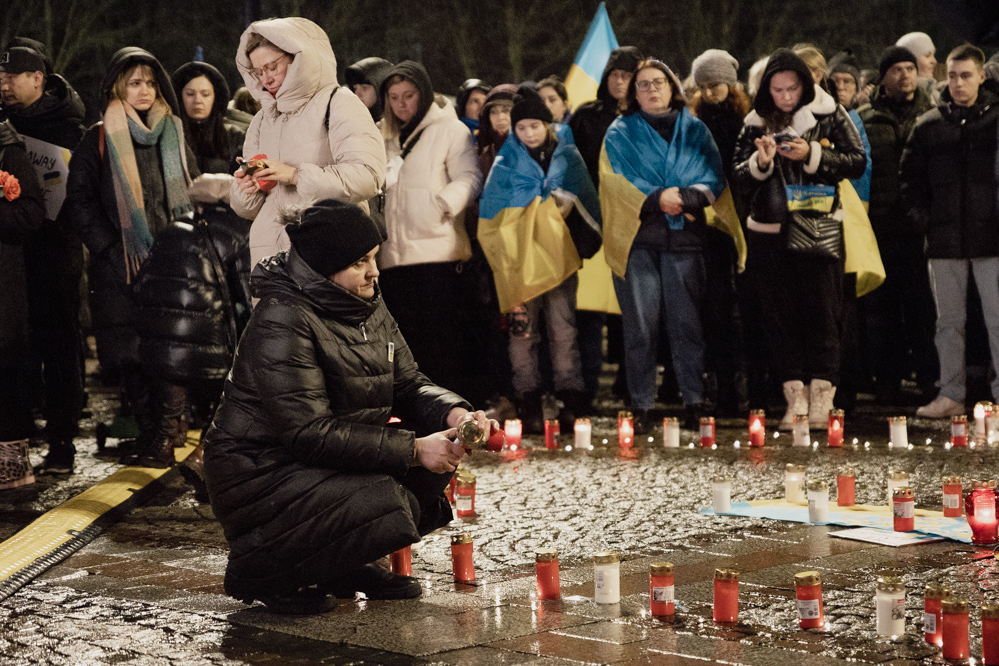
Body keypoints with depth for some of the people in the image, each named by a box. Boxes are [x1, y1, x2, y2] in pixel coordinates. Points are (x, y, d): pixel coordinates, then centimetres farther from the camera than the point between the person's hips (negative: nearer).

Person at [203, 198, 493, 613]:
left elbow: (408, 385, 9)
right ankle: (257, 569, -7)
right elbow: (309, 432, -28)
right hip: (259, 473, -9)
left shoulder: (367, 306, 5)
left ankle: (342, 567, 9)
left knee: (440, 455, -4)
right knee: (386, 511, -28)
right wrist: (412, 449, -29)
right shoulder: (282, 321, -23)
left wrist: (454, 414, -14)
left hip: (332, 462, 9)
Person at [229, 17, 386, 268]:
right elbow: (246, 209, 24)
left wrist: (296, 175, -16)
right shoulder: (262, 121, 21)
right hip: (269, 253, 5)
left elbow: (367, 176, -13)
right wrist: (245, 189, 0)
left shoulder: (337, 104, 2)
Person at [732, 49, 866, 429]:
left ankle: (821, 399, -1)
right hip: (769, 231, 3)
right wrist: (760, 162, -14)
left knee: (822, 312, -5)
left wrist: (812, 155, -16)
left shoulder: (829, 114, 0)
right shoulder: (756, 123, 7)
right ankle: (795, 398, 8)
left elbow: (857, 163, -4)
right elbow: (739, 179, 6)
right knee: (780, 316, 2)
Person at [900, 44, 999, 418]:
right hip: (944, 240, 3)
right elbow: (910, 177, 15)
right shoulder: (928, 126, 10)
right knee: (949, 321, 8)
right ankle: (951, 394, 15)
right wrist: (921, 219, 3)